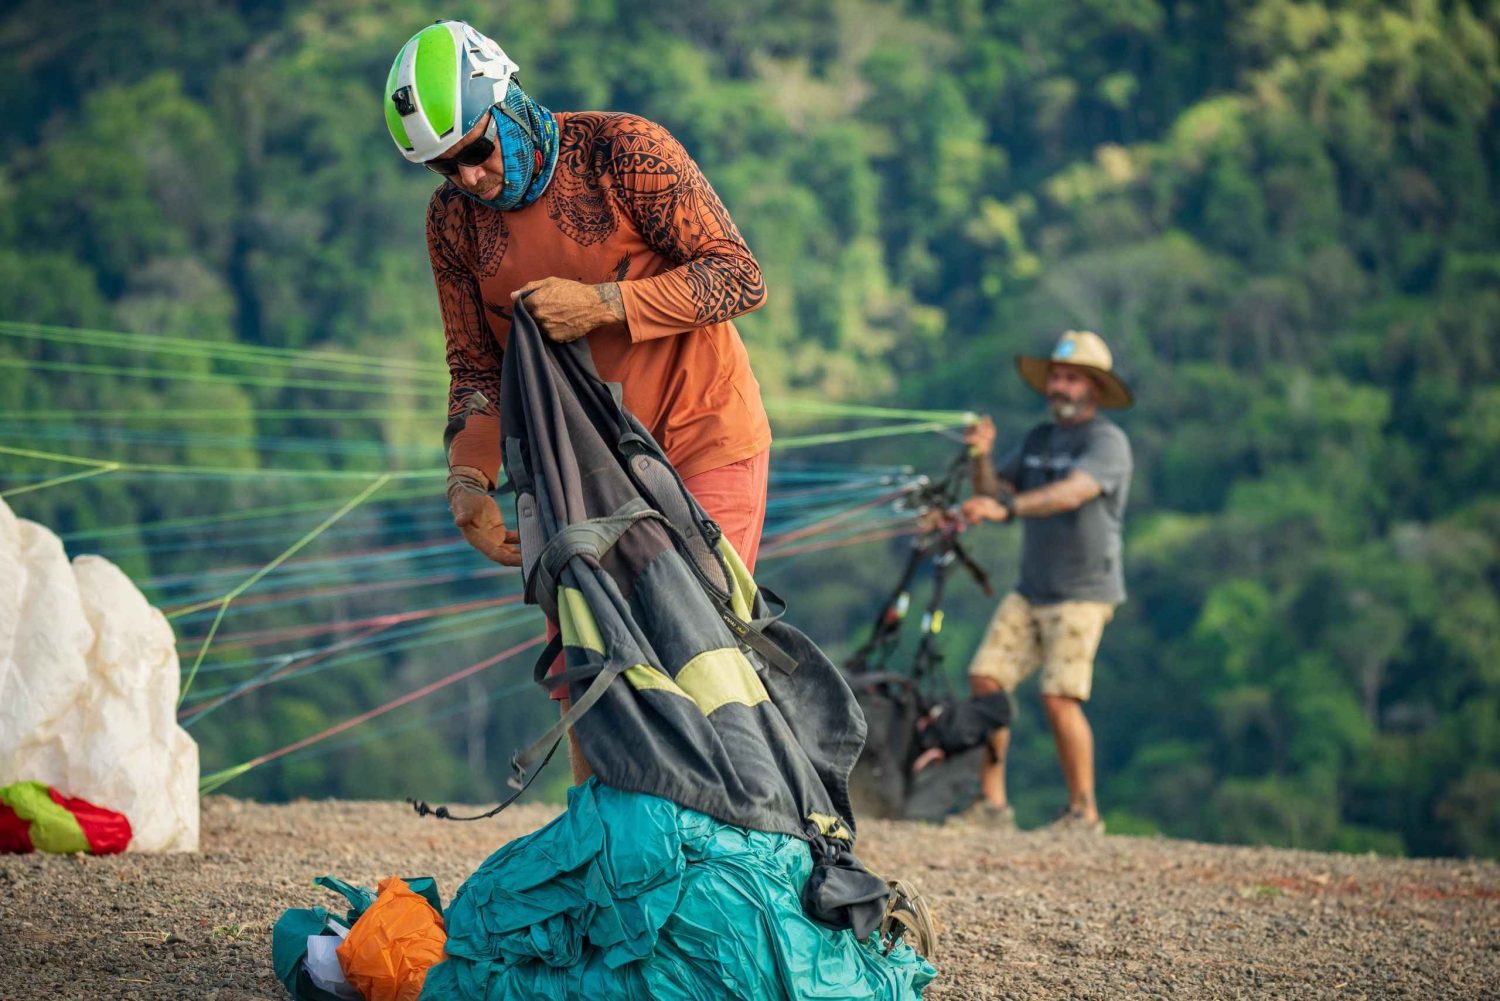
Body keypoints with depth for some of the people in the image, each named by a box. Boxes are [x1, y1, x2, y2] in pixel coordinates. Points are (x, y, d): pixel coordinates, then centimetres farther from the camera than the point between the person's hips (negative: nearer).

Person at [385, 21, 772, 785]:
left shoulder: (624, 151, -16)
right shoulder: (453, 217, -1)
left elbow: (739, 278, -17)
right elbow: (476, 365, 5)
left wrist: (604, 303, -28)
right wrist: (468, 479, -12)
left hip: (701, 440, -5)